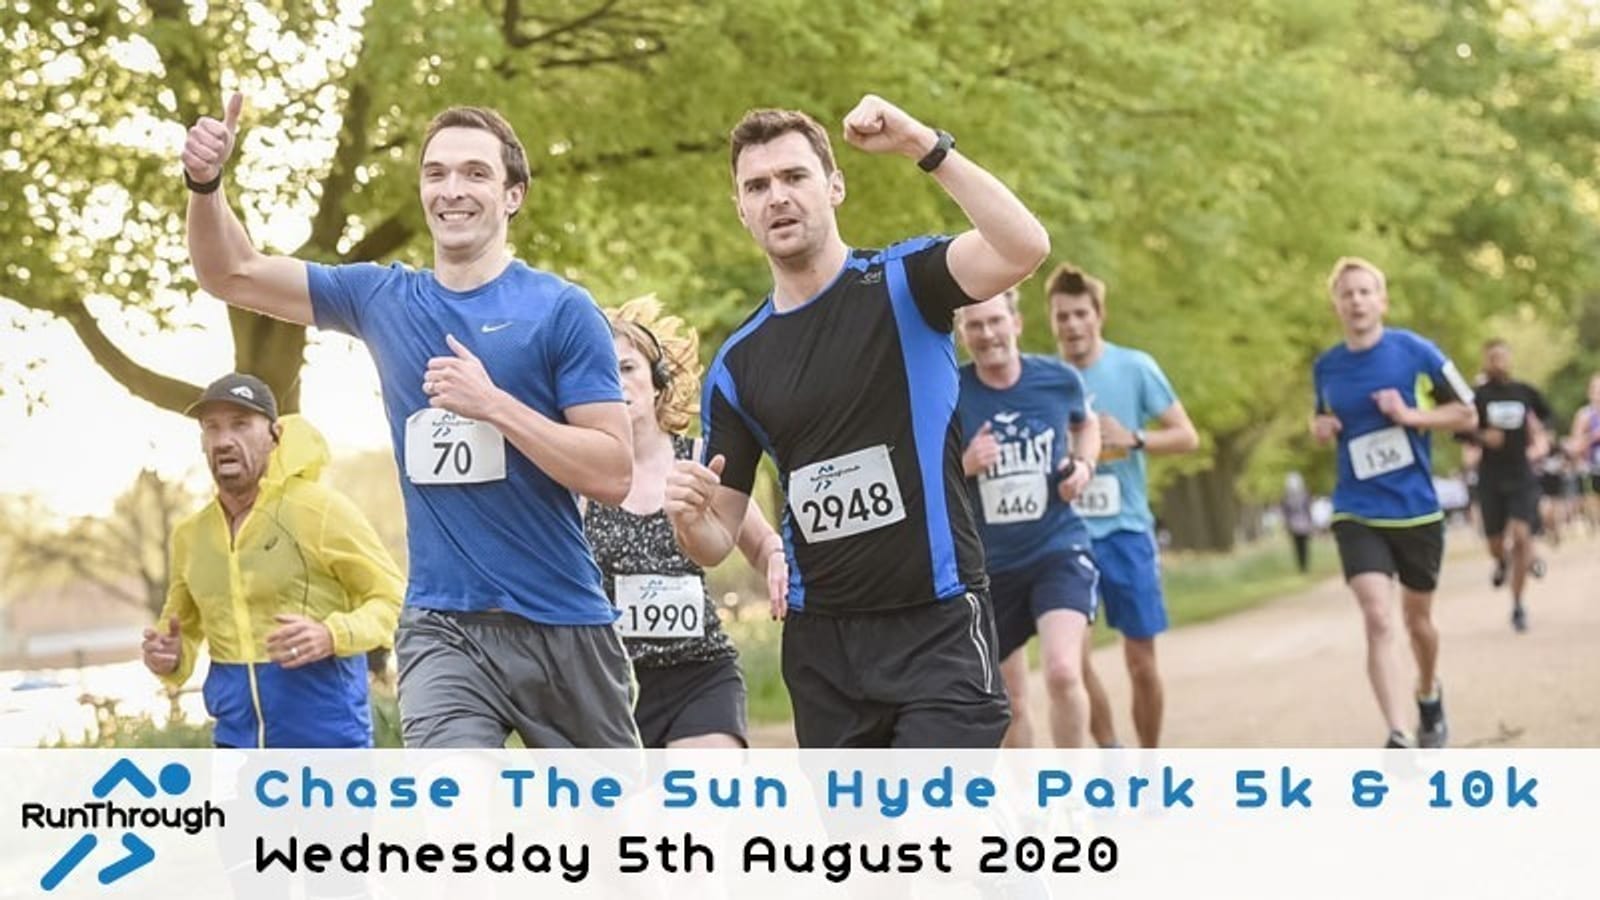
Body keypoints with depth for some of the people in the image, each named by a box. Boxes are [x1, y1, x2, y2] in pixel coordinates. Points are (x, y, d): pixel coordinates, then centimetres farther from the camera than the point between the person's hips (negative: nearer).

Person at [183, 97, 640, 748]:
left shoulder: (562, 310, -5)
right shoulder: (383, 299, 7)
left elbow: (613, 474, -11)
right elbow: (232, 275, 11)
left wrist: (493, 403, -20)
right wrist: (206, 182, -7)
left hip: (564, 627, -1)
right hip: (441, 627, 1)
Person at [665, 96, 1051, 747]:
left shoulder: (902, 284, -2)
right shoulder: (737, 364, 8)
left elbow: (1024, 248, -23)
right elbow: (717, 540, 9)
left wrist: (926, 146, -26)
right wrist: (689, 517, -14)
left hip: (936, 626, -5)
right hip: (820, 640, 5)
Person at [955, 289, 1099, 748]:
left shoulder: (1059, 379, -3)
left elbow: (1086, 423, 20)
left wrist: (1084, 464, 0)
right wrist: (965, 465, -20)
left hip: (1059, 550, -1)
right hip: (989, 566, 1)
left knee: (1063, 672, -23)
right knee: (1009, 702, 13)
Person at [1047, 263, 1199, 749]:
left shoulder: (1135, 368, -3)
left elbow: (1186, 436, 0)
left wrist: (1133, 439, -17)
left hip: (1127, 531, -1)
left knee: (1141, 660, 3)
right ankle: (1109, 754, 9)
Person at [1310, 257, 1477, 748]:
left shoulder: (1416, 351, -8)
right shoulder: (1325, 367, 1)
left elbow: (1468, 415, -2)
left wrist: (1410, 414, -17)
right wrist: (1320, 426, -3)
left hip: (1417, 509, 0)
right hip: (1357, 513, 0)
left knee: (1417, 620, 17)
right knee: (1377, 620, -18)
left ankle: (1430, 698, 46)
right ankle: (1397, 738, -20)